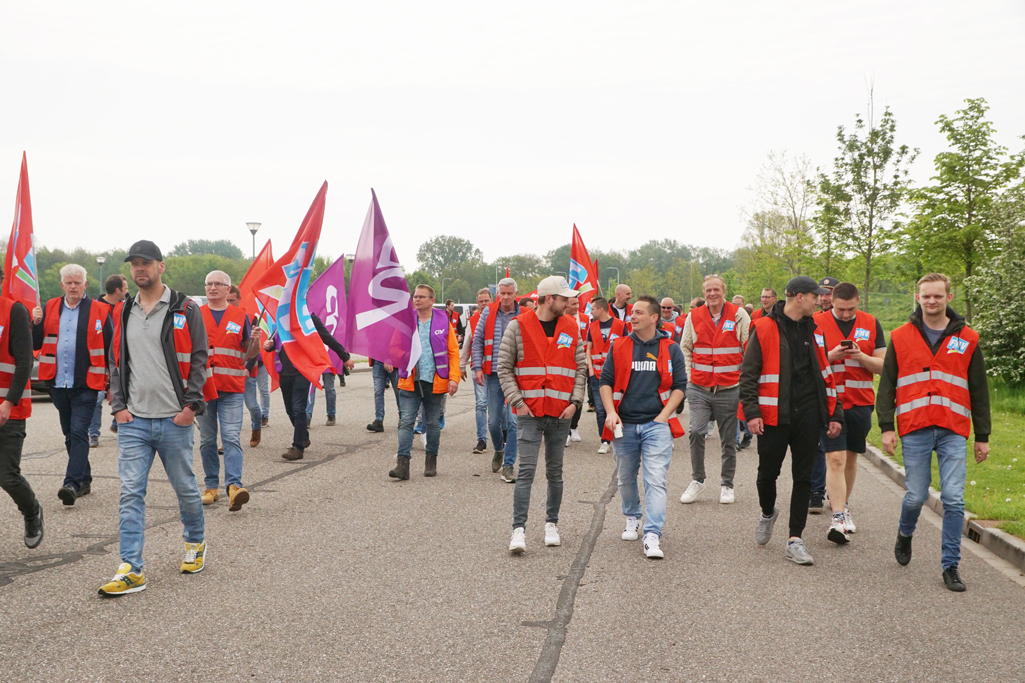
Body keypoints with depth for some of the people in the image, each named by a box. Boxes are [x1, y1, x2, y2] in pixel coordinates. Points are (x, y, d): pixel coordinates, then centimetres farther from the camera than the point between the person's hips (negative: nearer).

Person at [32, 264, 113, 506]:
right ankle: (84, 479, 24)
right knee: (70, 434, 13)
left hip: (86, 385, -5)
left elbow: (110, 348, 0)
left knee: (78, 433, -12)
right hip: (58, 383, 5)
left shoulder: (99, 311, -2)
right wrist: (36, 324, -9)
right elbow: (37, 344, 10)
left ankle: (72, 484, -15)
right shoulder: (51, 308, 10)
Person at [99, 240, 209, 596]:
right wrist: (119, 404, 2)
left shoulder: (185, 310, 0)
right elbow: (116, 362, 15)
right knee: (130, 493, -4)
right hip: (133, 421, 3)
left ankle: (195, 542, 36)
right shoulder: (123, 312, 12)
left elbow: (199, 359, -1)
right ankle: (131, 569, -3)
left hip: (174, 420, -3)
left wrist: (191, 405, -9)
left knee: (185, 488, 10)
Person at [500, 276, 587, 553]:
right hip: (529, 413, -3)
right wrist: (518, 402, -9)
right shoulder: (518, 326, -3)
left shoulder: (571, 328, 8)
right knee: (526, 470, -10)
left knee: (555, 472, 11)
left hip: (561, 413, 3)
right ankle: (518, 529, -9)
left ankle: (551, 524, 23)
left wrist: (575, 402, 0)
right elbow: (504, 368, -1)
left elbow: (581, 368, 12)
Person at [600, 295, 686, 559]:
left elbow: (680, 386, 5)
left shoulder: (670, 349, 3)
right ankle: (632, 518, 40)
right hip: (624, 424, 2)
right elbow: (605, 381, 8)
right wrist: (610, 412, -7)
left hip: (657, 424, -2)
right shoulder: (620, 347, 6)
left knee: (655, 480, -12)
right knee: (626, 478, 14)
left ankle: (652, 537, -15)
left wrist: (664, 416, -6)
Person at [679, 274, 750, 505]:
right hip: (699, 388, 1)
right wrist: (689, 376, 7)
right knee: (696, 431, -13)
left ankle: (727, 484, 20)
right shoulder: (694, 317, 5)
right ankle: (697, 480, 3)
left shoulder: (739, 315, 0)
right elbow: (685, 348, 15)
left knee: (729, 439, 6)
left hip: (729, 388, -1)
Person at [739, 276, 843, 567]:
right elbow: (748, 373, -5)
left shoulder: (814, 331, 12)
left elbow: (826, 374, 17)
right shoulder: (764, 328, -4)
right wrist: (751, 411, -13)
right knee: (768, 472, 6)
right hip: (774, 415, -4)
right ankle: (768, 513, 37)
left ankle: (795, 540, 8)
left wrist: (834, 414, 13)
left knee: (803, 477, 3)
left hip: (808, 415, 4)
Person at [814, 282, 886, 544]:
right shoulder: (817, 323, -2)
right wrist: (831, 356, -18)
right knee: (835, 459, -12)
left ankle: (844, 506, 31)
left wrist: (860, 357, -13)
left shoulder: (871, 324, 6)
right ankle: (838, 517, -14)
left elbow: (883, 365, 5)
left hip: (860, 402, 3)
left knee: (851, 457, 13)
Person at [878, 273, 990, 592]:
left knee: (954, 499, -5)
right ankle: (905, 533, 35)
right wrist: (887, 426, -2)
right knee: (917, 496, 3)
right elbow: (886, 386, 7)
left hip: (953, 432, 0)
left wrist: (982, 436, 9)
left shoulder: (967, 339, 8)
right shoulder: (901, 338, 7)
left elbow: (979, 392, 11)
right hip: (914, 430, 0)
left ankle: (950, 565, 5)